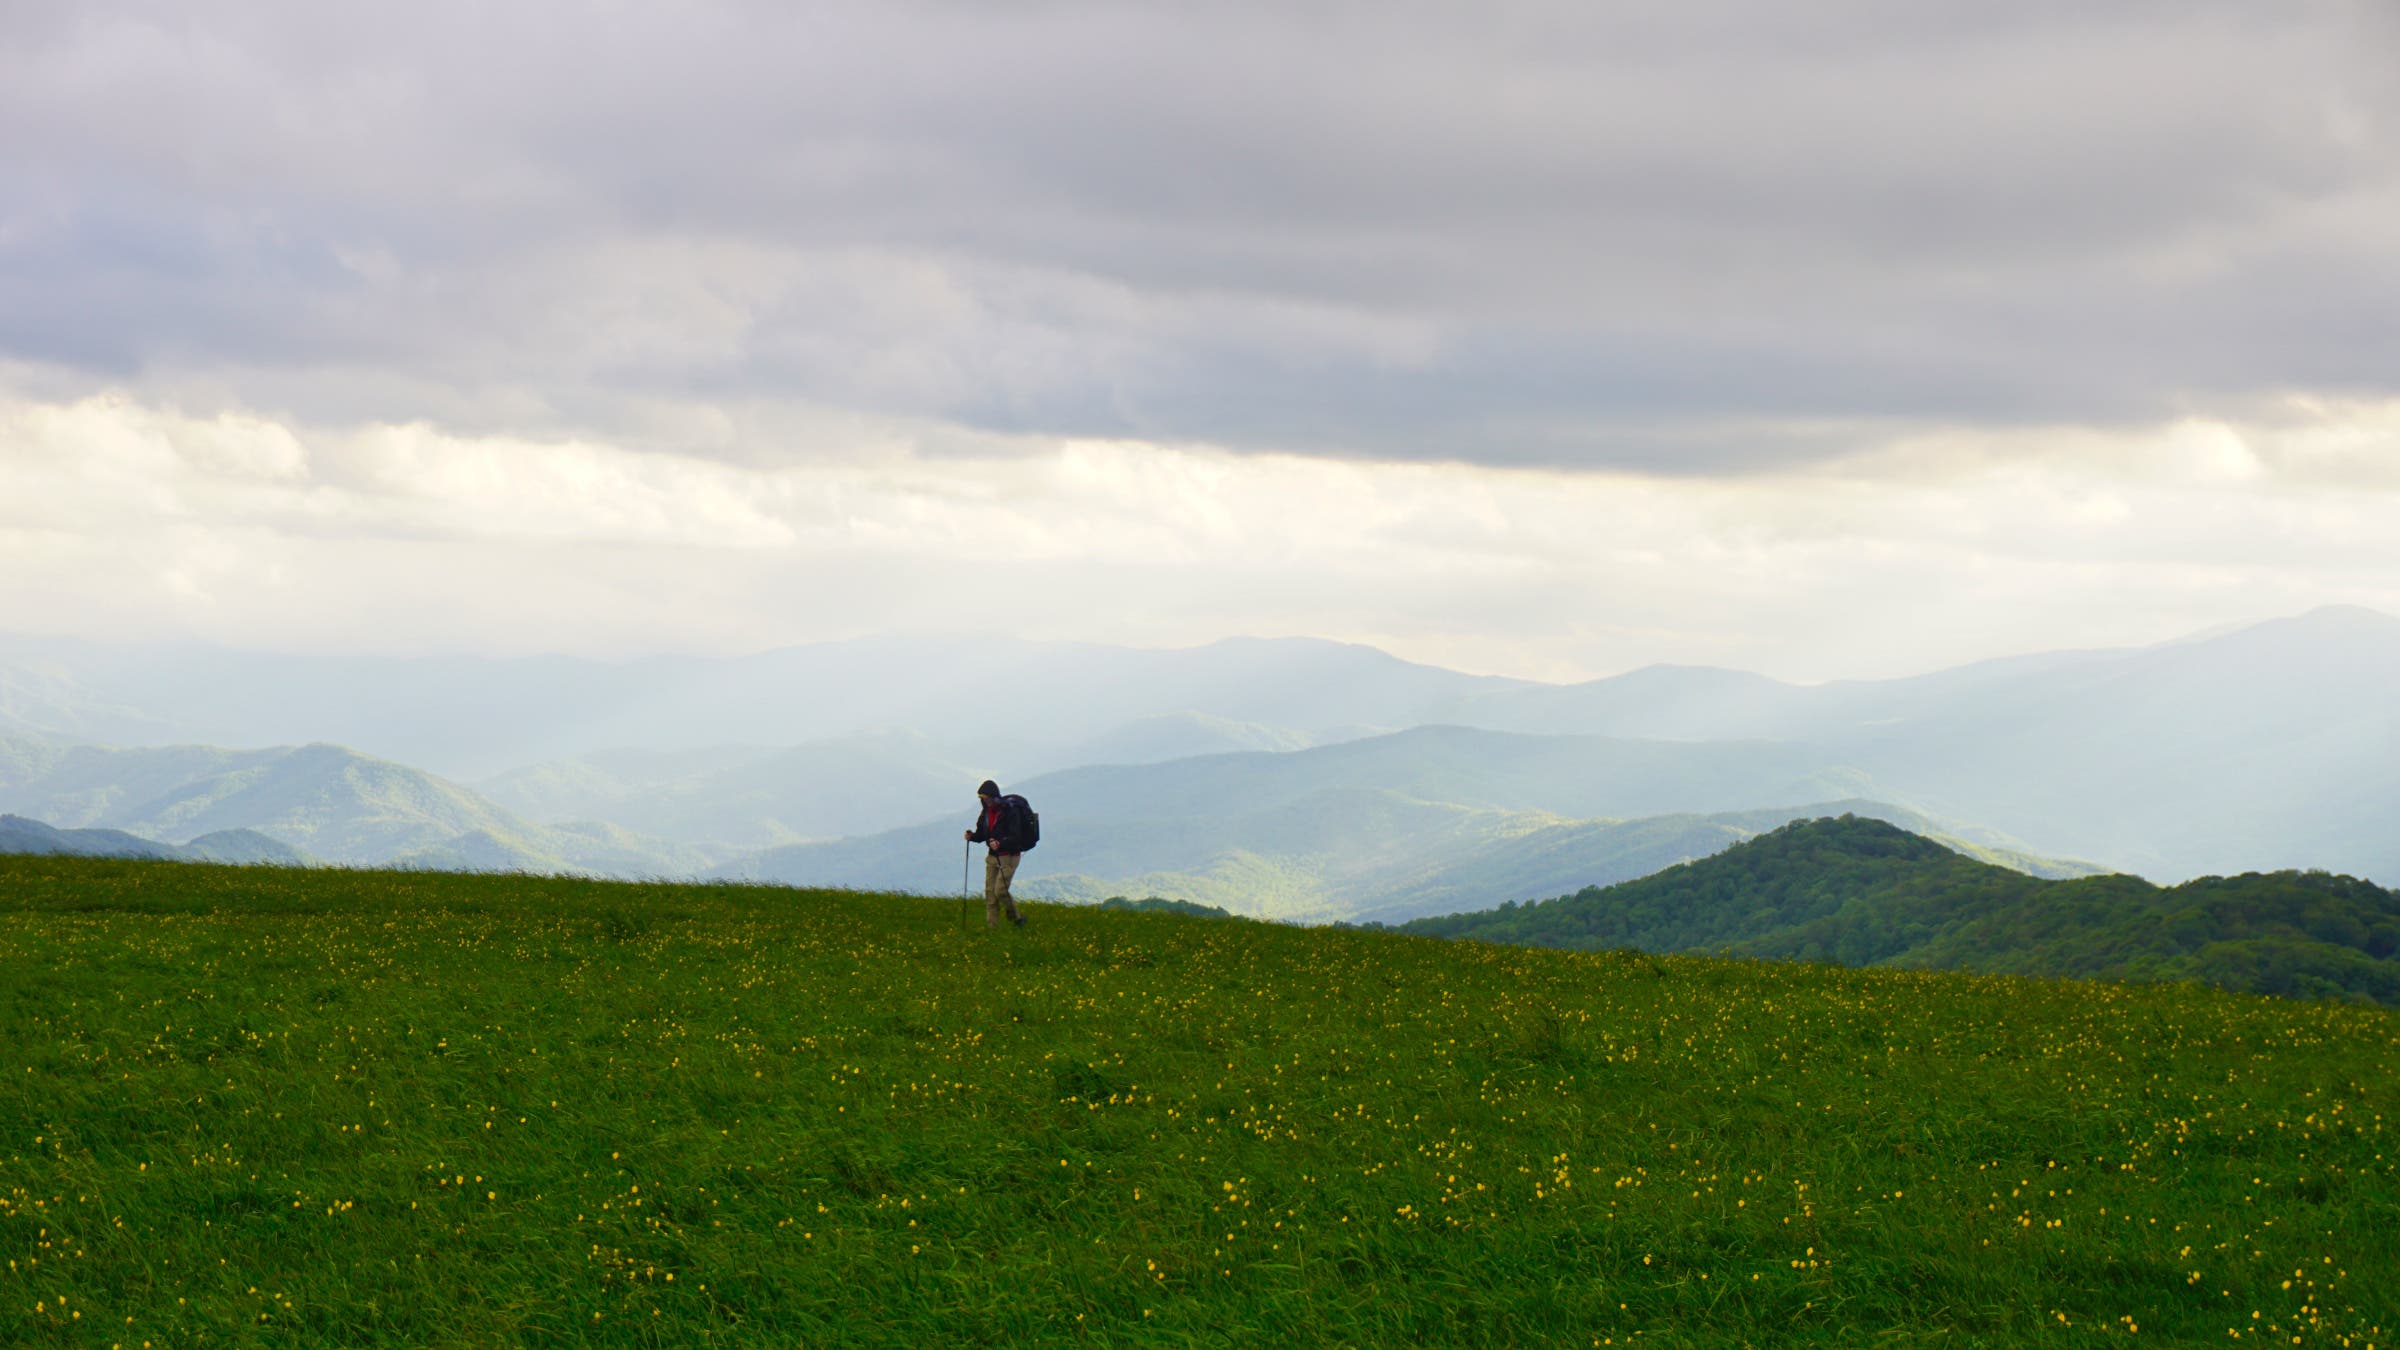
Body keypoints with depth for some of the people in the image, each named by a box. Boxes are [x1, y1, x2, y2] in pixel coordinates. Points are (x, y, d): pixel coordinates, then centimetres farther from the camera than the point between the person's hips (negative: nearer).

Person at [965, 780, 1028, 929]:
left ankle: (1017, 918, 9)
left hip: (1008, 856, -7)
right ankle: (991, 926, 4)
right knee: (990, 892, 1)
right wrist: (972, 836, -9)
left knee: (1000, 890, -12)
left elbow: (1015, 837, -21)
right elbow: (981, 835, 13)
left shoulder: (1009, 811, -15)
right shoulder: (986, 812, 8)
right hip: (992, 856, 7)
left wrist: (1000, 843, -37)